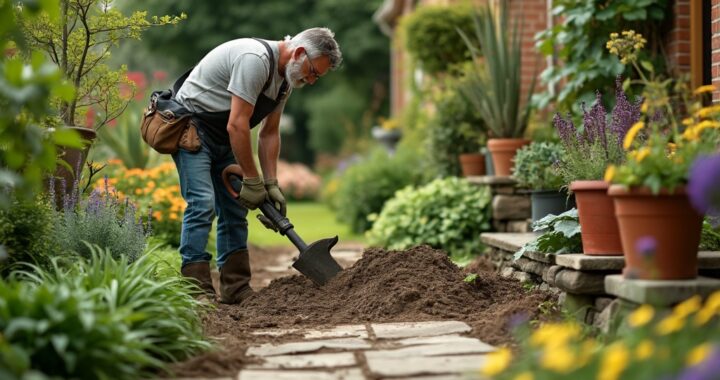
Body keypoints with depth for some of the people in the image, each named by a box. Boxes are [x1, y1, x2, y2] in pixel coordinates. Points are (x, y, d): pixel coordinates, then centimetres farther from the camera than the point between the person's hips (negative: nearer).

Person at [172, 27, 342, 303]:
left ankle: (236, 290, 9)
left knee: (235, 210, 6)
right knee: (202, 204, -18)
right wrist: (252, 180, -22)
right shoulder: (255, 59, -28)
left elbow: (269, 133, 8)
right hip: (191, 126, -10)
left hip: (222, 137, 10)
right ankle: (197, 289, -16)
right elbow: (237, 125, -29)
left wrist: (271, 184, -1)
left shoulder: (287, 77, 4)